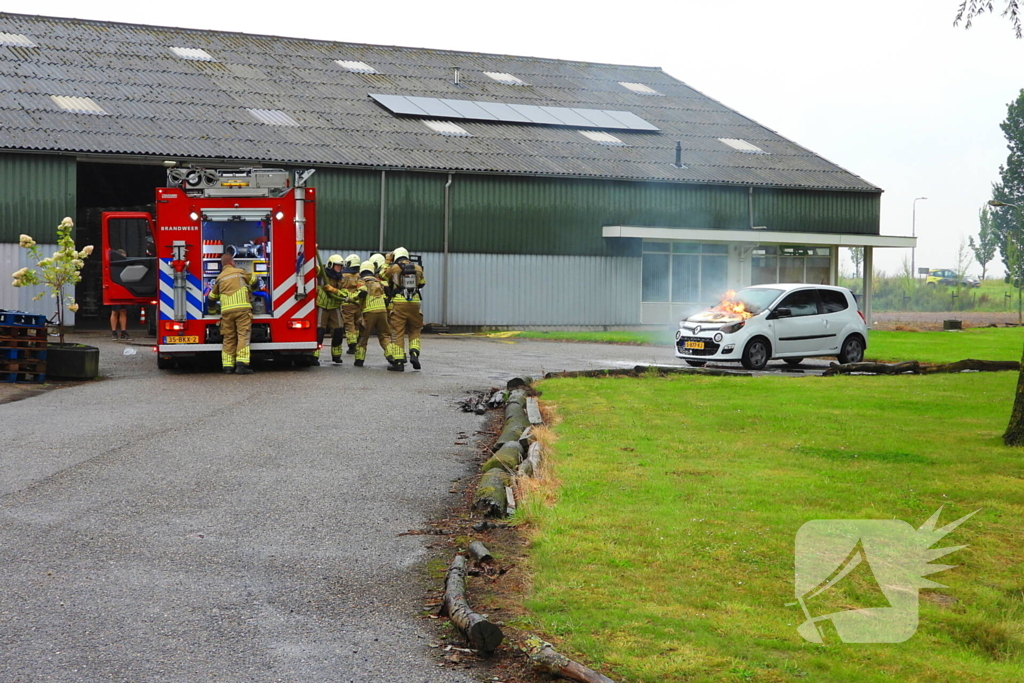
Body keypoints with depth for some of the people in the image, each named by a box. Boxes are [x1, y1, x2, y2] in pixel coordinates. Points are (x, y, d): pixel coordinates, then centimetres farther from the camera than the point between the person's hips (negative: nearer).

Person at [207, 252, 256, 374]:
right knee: (243, 336, -6)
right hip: (242, 308, -3)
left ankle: (228, 365, 6)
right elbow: (253, 279, 26)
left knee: (229, 338, 8)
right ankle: (242, 363, -16)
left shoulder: (220, 277, 17)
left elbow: (212, 296, 25)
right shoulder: (240, 272, 8)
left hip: (226, 310, 3)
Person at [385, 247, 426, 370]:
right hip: (414, 303, 2)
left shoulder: (393, 268, -2)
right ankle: (414, 353, -5)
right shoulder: (418, 268, 8)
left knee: (398, 332, 2)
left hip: (399, 303, -2)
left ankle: (399, 360, 0)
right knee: (414, 330, 16)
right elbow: (421, 284, 22)